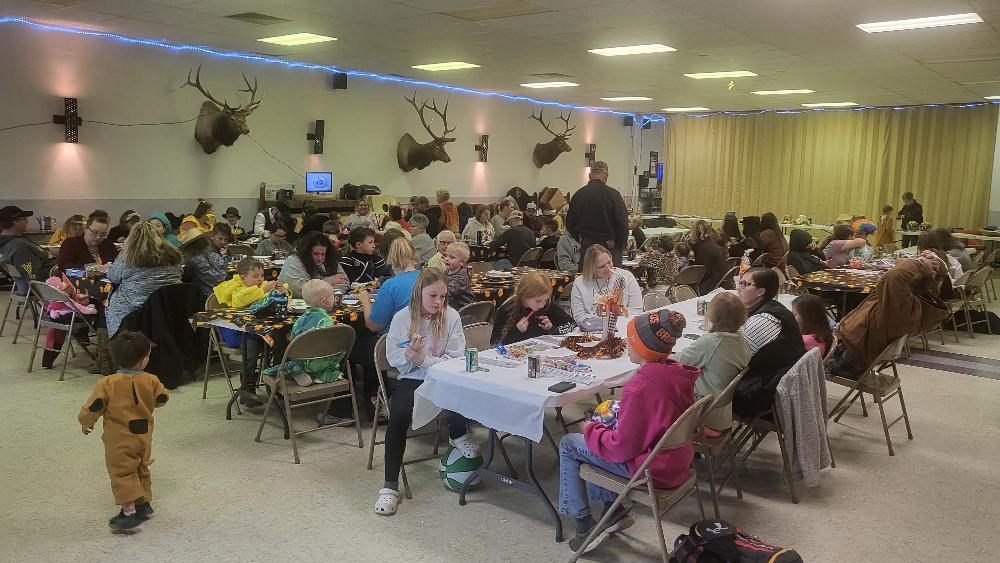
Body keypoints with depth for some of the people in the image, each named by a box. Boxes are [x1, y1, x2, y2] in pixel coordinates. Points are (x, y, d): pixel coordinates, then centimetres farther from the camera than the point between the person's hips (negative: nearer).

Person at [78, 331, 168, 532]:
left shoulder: (107, 384, -18)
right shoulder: (151, 381, -11)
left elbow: (92, 408, -11)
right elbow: (162, 399, 5)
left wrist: (85, 423, 9)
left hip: (120, 441, -4)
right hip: (144, 436, 4)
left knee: (122, 474, 5)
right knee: (141, 470, 22)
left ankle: (130, 511, 1)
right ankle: (144, 503, 32)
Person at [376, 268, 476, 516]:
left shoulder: (451, 316, -3)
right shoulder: (402, 318, -1)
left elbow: (455, 359, -7)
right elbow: (392, 358, 1)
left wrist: (424, 358, -19)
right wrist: (408, 354, -22)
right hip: (411, 379, 0)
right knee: (399, 413, -30)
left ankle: (458, 435, 4)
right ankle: (390, 485, -19)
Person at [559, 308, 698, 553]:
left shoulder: (639, 388, -29)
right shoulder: (678, 373, -6)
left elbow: (621, 448, -22)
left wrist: (591, 430, -5)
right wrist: (619, 412, 9)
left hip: (652, 470, -8)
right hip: (677, 462, 8)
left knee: (568, 444, 7)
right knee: (600, 435, 24)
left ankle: (585, 525, 12)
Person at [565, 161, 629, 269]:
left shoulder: (578, 195, 2)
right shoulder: (613, 194, -11)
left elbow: (569, 224, 9)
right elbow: (622, 223, -12)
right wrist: (622, 246, 2)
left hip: (586, 248, 4)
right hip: (610, 248, -4)